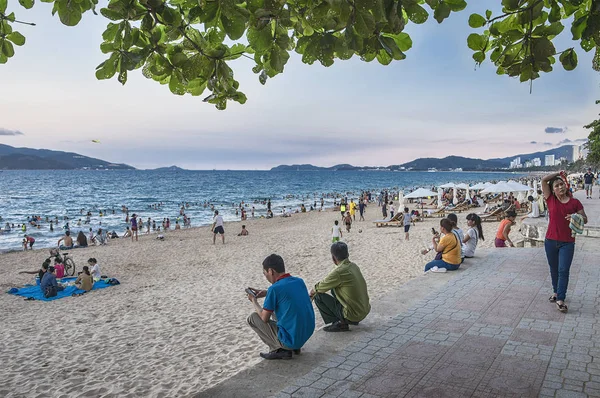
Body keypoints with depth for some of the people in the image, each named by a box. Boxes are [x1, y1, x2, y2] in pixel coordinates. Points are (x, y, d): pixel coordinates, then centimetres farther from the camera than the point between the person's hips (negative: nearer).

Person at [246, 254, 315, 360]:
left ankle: (279, 350, 2)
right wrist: (266, 293, 17)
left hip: (291, 339, -7)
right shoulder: (299, 281, 3)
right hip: (308, 334, 7)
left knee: (253, 317, 6)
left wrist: (254, 301, 9)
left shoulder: (274, 289, -18)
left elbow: (264, 318, -8)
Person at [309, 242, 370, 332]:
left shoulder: (338, 272, -21)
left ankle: (341, 324, -2)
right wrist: (317, 288, 19)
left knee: (318, 296, -3)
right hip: (365, 311, 8)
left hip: (353, 315, -8)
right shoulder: (353, 266, 4)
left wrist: (313, 291, 13)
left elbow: (319, 288, -8)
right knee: (334, 289, 24)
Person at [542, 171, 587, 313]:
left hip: (567, 243, -2)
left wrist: (577, 217, -16)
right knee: (554, 269, 14)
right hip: (551, 241, 2)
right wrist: (558, 173, 2)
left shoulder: (575, 202, -1)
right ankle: (556, 292, 32)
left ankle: (560, 300, -3)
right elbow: (544, 180, -8)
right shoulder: (551, 200, 0)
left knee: (563, 270, -6)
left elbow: (585, 219, 6)